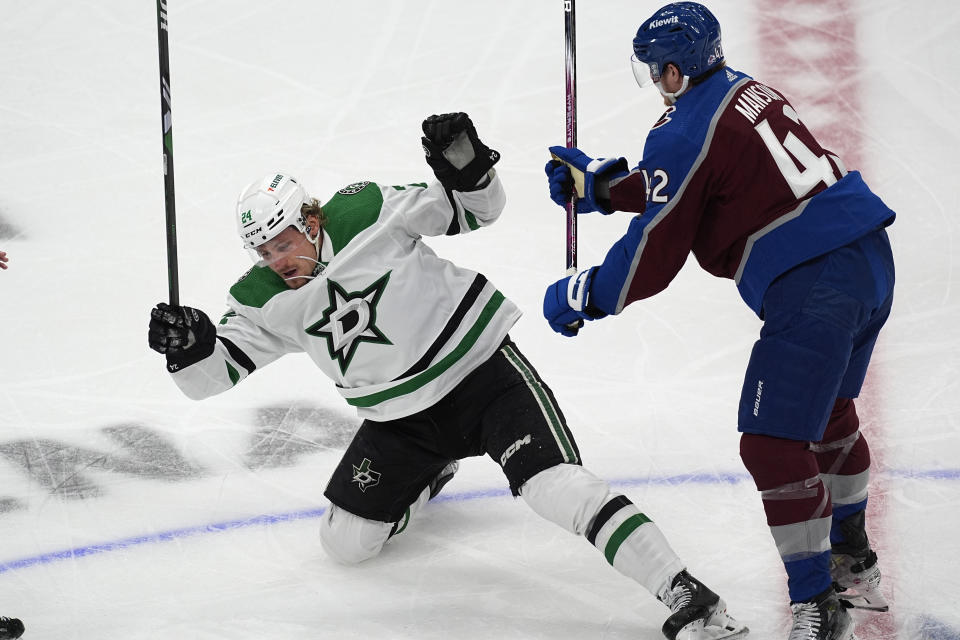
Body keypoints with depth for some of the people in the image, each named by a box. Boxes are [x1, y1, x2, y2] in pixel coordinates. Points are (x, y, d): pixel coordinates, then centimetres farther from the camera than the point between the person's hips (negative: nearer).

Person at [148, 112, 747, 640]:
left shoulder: (367, 212, -14)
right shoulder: (264, 301, -4)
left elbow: (476, 211, -7)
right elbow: (215, 372, -5)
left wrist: (465, 165, -28)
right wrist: (188, 346, -27)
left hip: (483, 370, -6)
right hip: (400, 418, 6)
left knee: (553, 484, -27)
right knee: (346, 542, 7)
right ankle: (426, 477, 37)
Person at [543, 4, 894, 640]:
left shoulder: (684, 131, -12)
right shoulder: (744, 91, 16)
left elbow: (652, 256, -8)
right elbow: (685, 190, 29)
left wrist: (581, 297, 6)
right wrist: (598, 183, 31)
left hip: (813, 288, -10)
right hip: (870, 255, 10)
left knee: (774, 444, -6)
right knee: (827, 414, 28)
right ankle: (853, 562, 44)